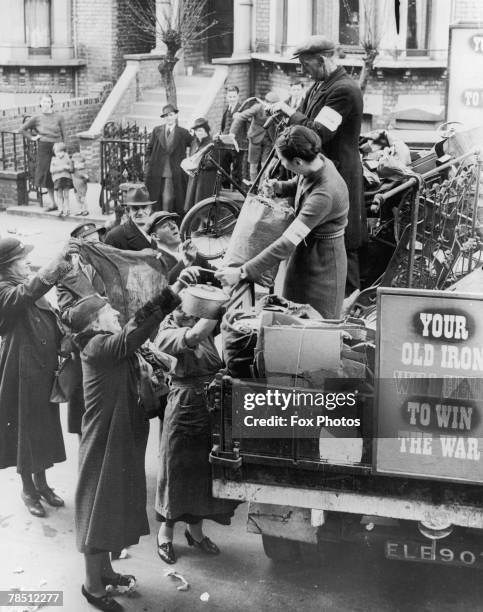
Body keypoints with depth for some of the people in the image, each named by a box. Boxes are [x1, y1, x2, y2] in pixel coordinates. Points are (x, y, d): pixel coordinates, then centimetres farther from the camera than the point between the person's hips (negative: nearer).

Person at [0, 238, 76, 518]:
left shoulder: (31, 290, 9)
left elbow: (54, 325, 14)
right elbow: (30, 291, -35)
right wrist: (62, 260, -38)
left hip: (45, 371, 7)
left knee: (46, 426, 14)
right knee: (25, 428, 5)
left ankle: (42, 482, 30)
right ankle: (28, 489, 20)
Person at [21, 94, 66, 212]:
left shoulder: (59, 117, 0)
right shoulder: (37, 118, 4)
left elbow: (64, 135, 3)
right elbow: (23, 129, 16)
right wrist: (32, 137, 5)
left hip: (57, 147, -2)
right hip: (43, 148, 2)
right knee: (46, 176, 4)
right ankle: (53, 204, 13)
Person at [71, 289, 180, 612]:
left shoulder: (114, 346, 9)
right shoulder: (98, 346, -22)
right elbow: (134, 332, -34)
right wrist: (171, 296, -38)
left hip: (121, 440, 10)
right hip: (104, 442, -9)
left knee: (113, 508, 21)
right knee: (99, 510, 2)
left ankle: (104, 570, 37)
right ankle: (94, 586, 15)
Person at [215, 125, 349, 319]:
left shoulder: (324, 194, -34)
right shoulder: (316, 162, -8)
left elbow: (288, 242, -35)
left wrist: (243, 272, -34)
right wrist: (278, 186, -3)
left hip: (323, 261, -8)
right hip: (304, 249, 8)